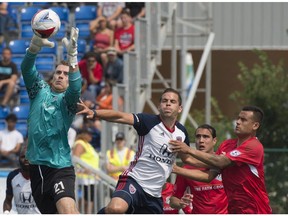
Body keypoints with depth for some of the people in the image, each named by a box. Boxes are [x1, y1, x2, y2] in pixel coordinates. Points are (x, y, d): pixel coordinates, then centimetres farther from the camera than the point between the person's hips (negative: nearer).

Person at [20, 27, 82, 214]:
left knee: (68, 210, -26)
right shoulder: (40, 90, 10)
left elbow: (75, 87, -23)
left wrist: (72, 55, -37)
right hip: (37, 165, 5)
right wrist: (36, 46, -28)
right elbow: (27, 69, -7)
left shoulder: (68, 100, 1)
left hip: (60, 167, -5)